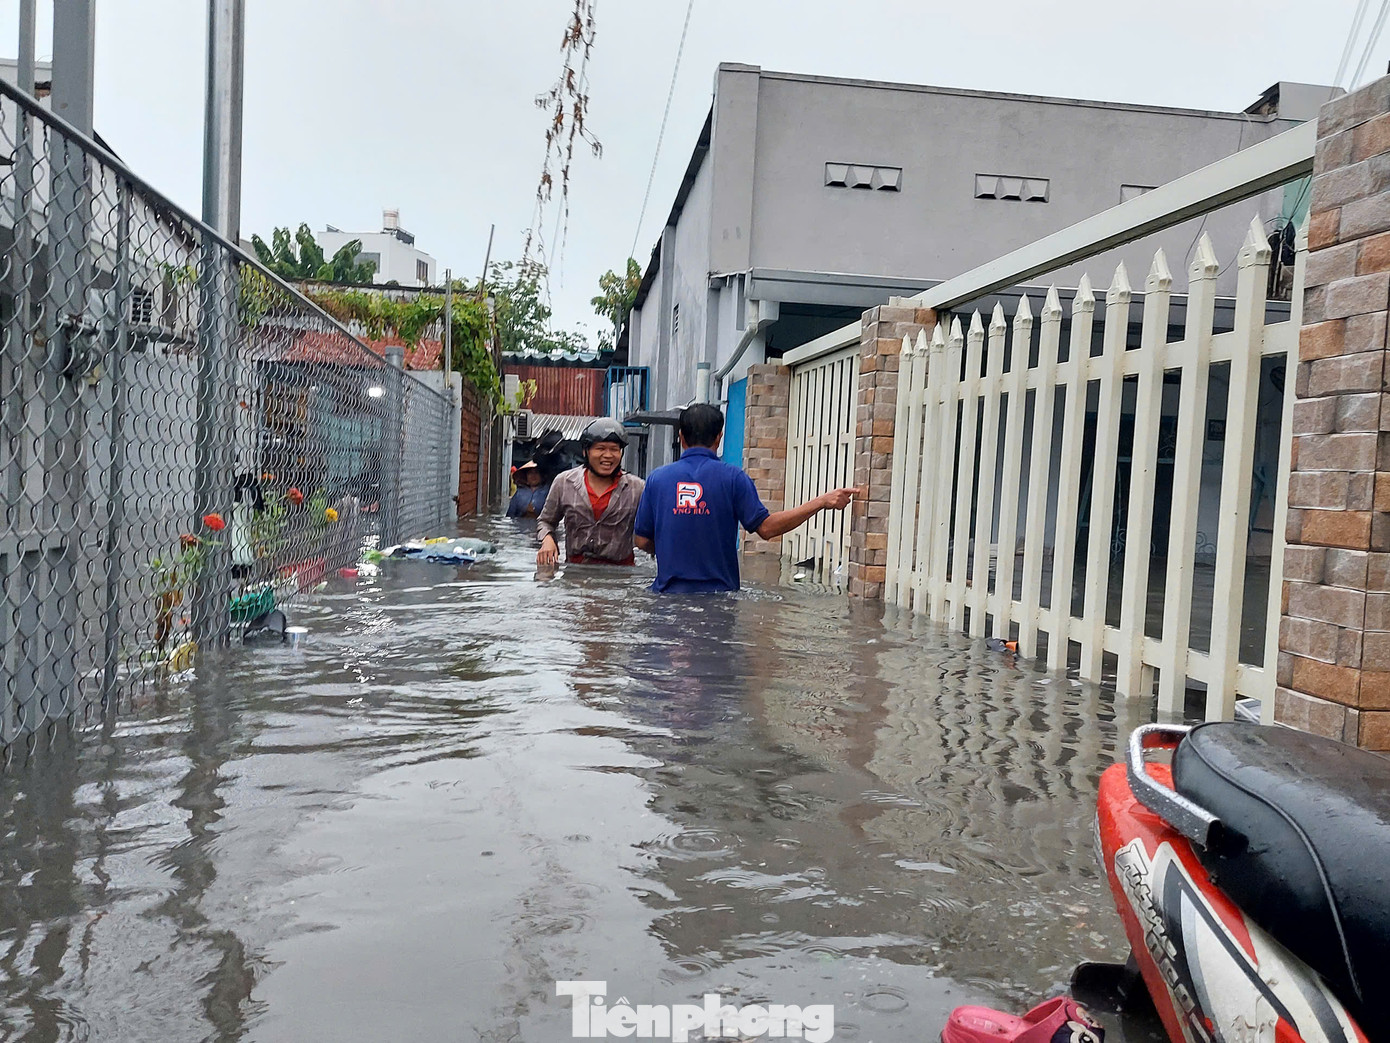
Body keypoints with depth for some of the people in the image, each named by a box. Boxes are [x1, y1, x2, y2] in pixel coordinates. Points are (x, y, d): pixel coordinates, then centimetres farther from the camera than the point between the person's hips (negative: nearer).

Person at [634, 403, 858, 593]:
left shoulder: (657, 478, 2)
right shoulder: (732, 477, -5)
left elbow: (642, 541, 5)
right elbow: (766, 527, -8)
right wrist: (822, 503, -3)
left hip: (669, 592, 2)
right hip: (718, 593, -1)